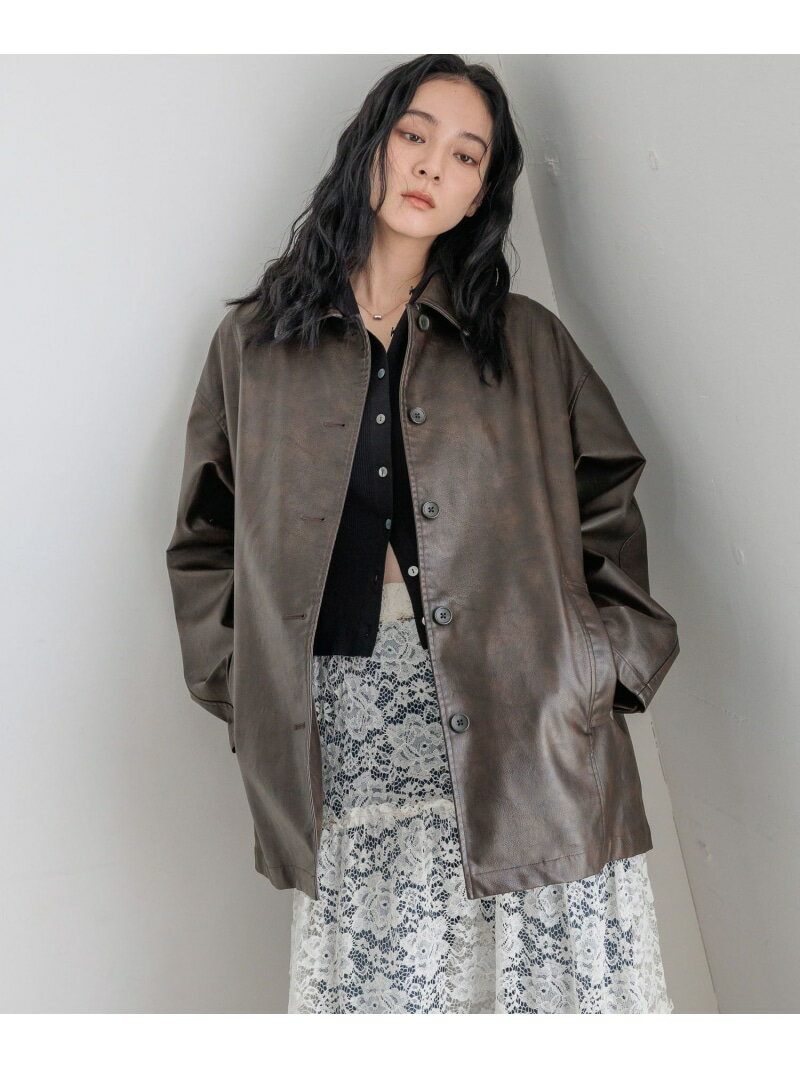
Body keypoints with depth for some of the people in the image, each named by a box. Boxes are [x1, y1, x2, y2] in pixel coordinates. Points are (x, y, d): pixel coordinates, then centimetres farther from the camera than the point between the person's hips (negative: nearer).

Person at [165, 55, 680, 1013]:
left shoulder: (530, 342, 11)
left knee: (555, 974, 1)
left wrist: (608, 666, 2)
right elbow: (204, 538, 14)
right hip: (345, 731, 0)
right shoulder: (255, 340, 11)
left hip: (521, 725, 1)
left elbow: (610, 515, 13)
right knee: (375, 981, 0)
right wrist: (245, 692, 5)